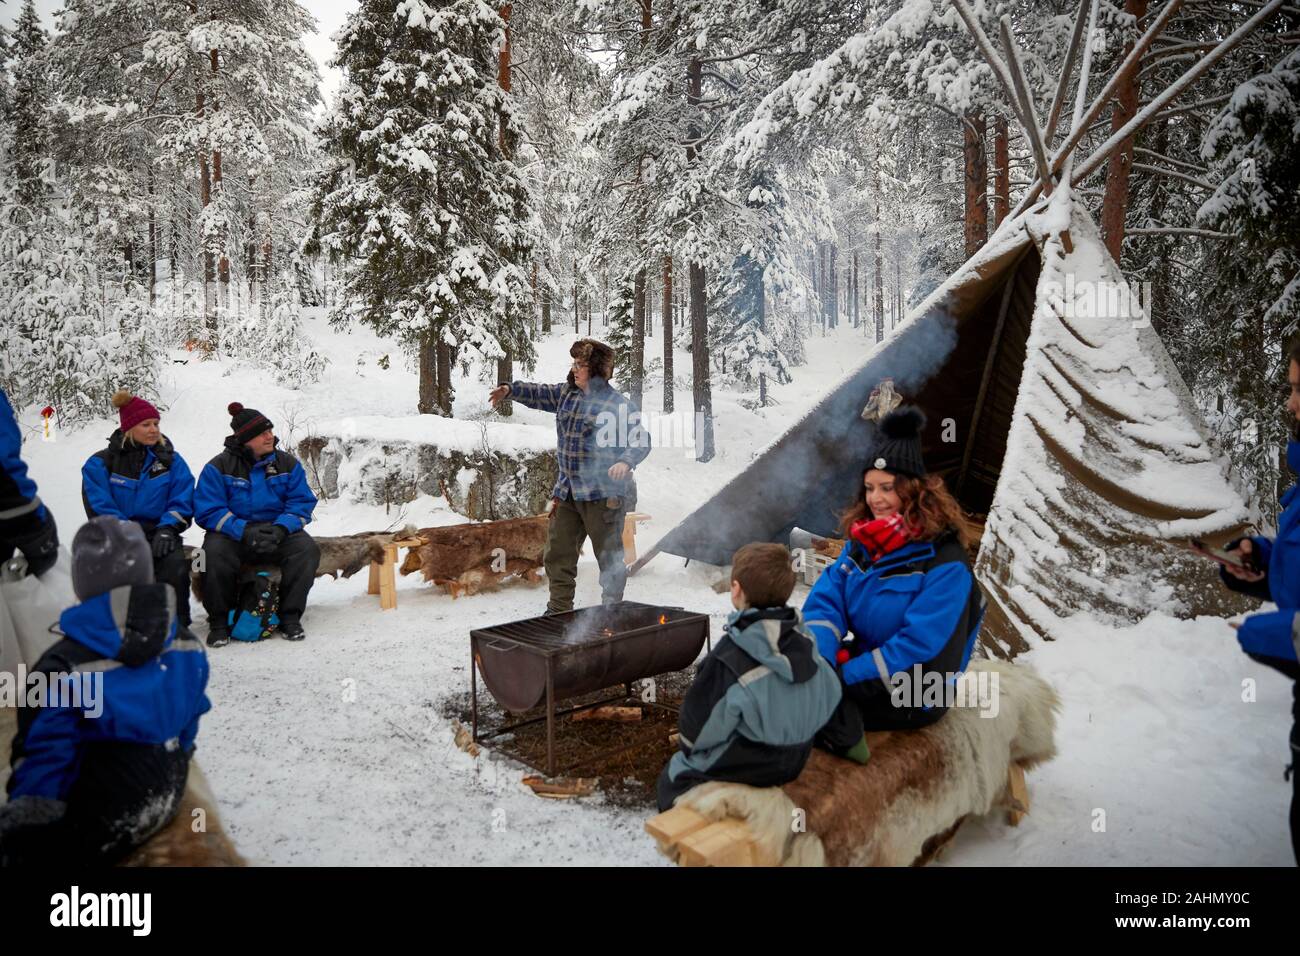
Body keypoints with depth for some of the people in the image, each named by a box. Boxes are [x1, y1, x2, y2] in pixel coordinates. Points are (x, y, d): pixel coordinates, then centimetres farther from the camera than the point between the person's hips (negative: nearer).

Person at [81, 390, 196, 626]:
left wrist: (166, 531, -14)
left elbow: (182, 502, 4)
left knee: (175, 563, -30)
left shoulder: (172, 461, 10)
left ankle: (177, 627, -17)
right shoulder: (100, 463, 4)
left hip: (157, 533, 1)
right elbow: (100, 509, -4)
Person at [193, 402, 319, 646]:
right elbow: (208, 511, -9)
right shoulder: (218, 467, -3)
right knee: (215, 552, -34)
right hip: (232, 535, -1)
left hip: (277, 534, 2)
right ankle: (219, 620, -13)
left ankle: (290, 616, -13)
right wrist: (244, 531, -25)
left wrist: (280, 528, -21)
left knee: (307, 549, -27)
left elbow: (302, 503, -1)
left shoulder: (288, 464, 3)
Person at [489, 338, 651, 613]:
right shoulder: (566, 393, 9)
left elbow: (641, 442, -16)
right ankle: (558, 610, 27)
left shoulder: (619, 404, -12)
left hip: (603, 495, -7)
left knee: (609, 557, 4)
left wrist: (625, 462, -33)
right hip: (568, 492, 7)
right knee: (557, 554, 14)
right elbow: (539, 394, 27)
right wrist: (510, 390, 19)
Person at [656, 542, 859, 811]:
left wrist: (687, 745, 3)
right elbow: (829, 696, 1)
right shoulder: (804, 640, -9)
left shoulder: (730, 657, -28)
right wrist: (795, 736, 14)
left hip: (744, 767, -7)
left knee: (672, 776, 14)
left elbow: (698, 725, -19)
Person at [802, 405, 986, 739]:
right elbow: (825, 603, -6)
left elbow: (919, 645, -23)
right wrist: (819, 662, -25)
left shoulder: (946, 562, -18)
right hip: (861, 664, 6)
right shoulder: (861, 542, 2)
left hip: (911, 698, -6)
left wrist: (843, 677, -26)